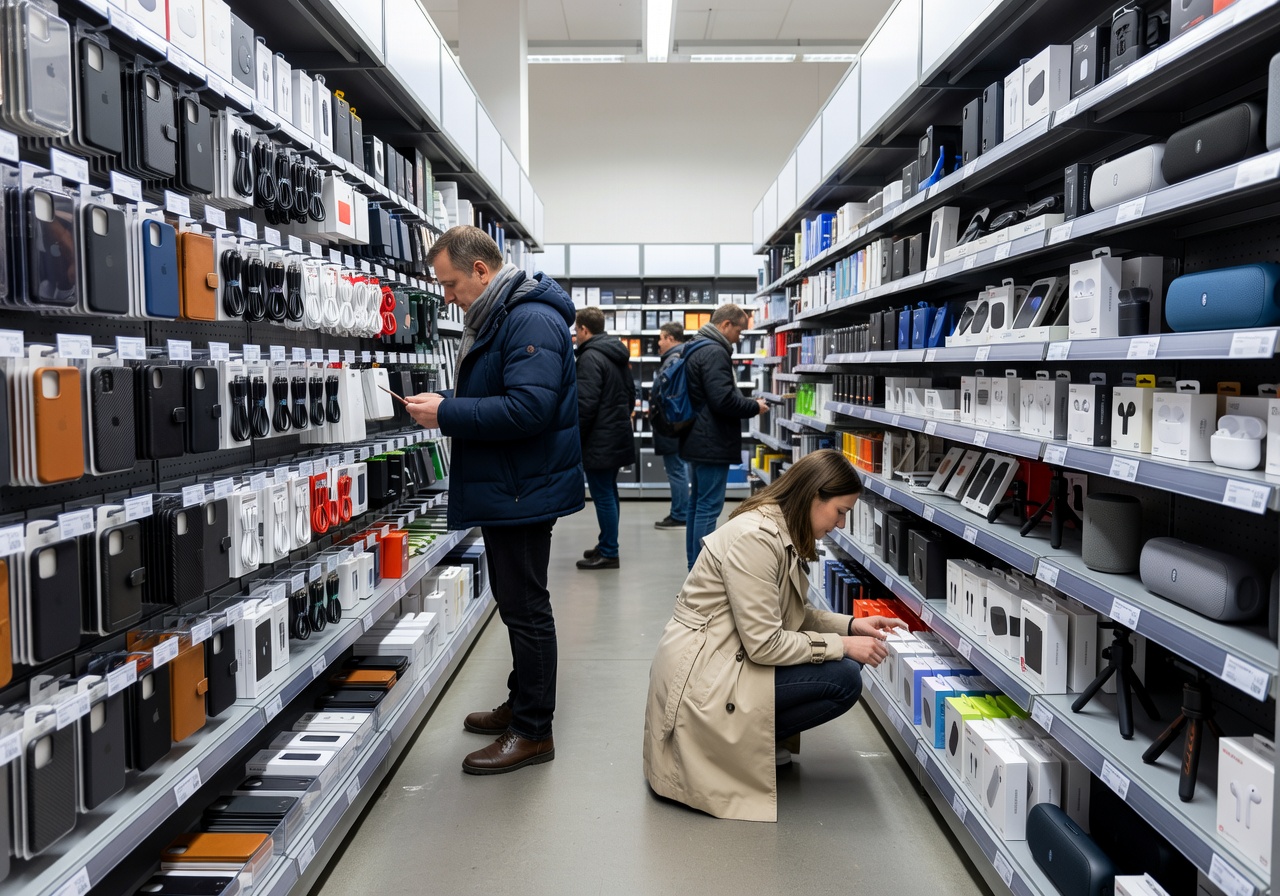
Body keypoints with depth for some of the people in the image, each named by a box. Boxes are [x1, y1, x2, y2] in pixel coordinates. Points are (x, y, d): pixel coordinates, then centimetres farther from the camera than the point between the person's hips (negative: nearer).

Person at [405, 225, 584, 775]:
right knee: (515, 600, 19)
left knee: (525, 606, -2)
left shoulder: (532, 322, -20)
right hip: (503, 488, 11)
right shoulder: (494, 319, 15)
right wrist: (445, 405, 5)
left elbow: (527, 409, -29)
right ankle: (522, 705, 34)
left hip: (523, 491, -11)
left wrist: (446, 414, -22)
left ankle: (533, 731, 11)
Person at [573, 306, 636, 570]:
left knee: (603, 496, -3)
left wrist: (572, 439, -13)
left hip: (599, 439, -10)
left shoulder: (591, 357, -17)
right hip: (618, 434, 10)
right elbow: (631, 394, 19)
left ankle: (608, 553, 3)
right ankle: (606, 544, 27)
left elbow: (585, 403, -22)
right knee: (609, 492, 17)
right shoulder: (618, 354, 12)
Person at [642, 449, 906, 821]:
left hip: (724, 660, 10)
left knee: (844, 662, 4)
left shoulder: (782, 534, 7)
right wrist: (841, 645, -16)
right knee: (843, 679, -15)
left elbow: (793, 615, 14)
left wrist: (850, 625, 2)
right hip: (701, 679, -10)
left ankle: (750, 742, 8)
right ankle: (739, 747, -2)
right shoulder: (754, 538, -23)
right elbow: (764, 644, -23)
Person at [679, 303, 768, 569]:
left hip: (697, 440, 11)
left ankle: (695, 566, 22)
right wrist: (755, 407, -8)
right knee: (709, 507, -6)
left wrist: (748, 403, 17)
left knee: (697, 504, 14)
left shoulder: (696, 349, 15)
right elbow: (723, 399, -25)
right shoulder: (715, 353, -17)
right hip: (712, 444, -11)